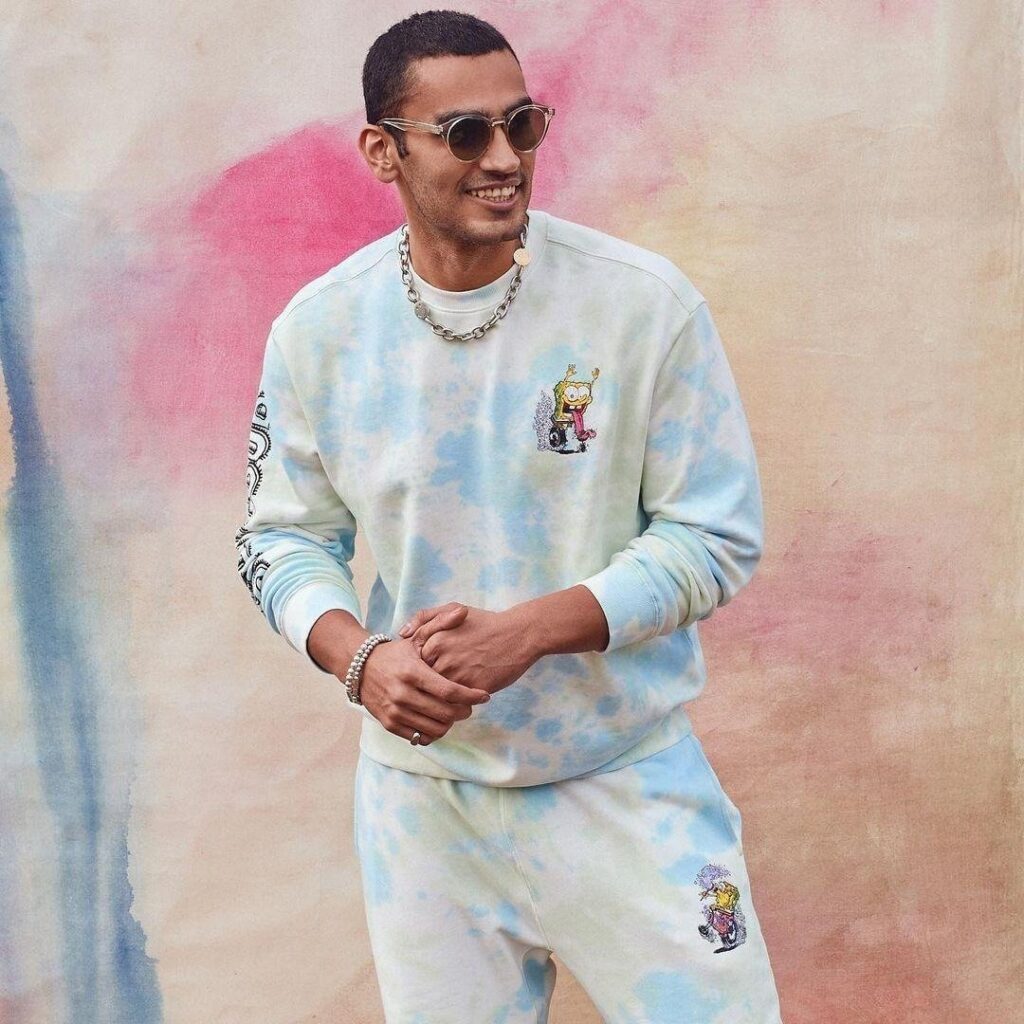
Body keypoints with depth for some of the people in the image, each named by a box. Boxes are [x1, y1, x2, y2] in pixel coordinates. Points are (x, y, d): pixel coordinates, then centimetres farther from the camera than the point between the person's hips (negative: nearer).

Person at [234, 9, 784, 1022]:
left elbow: (715, 536, -10)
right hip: (419, 793, 2)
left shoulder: (645, 301, -12)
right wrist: (358, 658, -17)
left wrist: (529, 630, -22)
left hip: (624, 779, -1)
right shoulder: (317, 329, -5)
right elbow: (283, 536, 4)